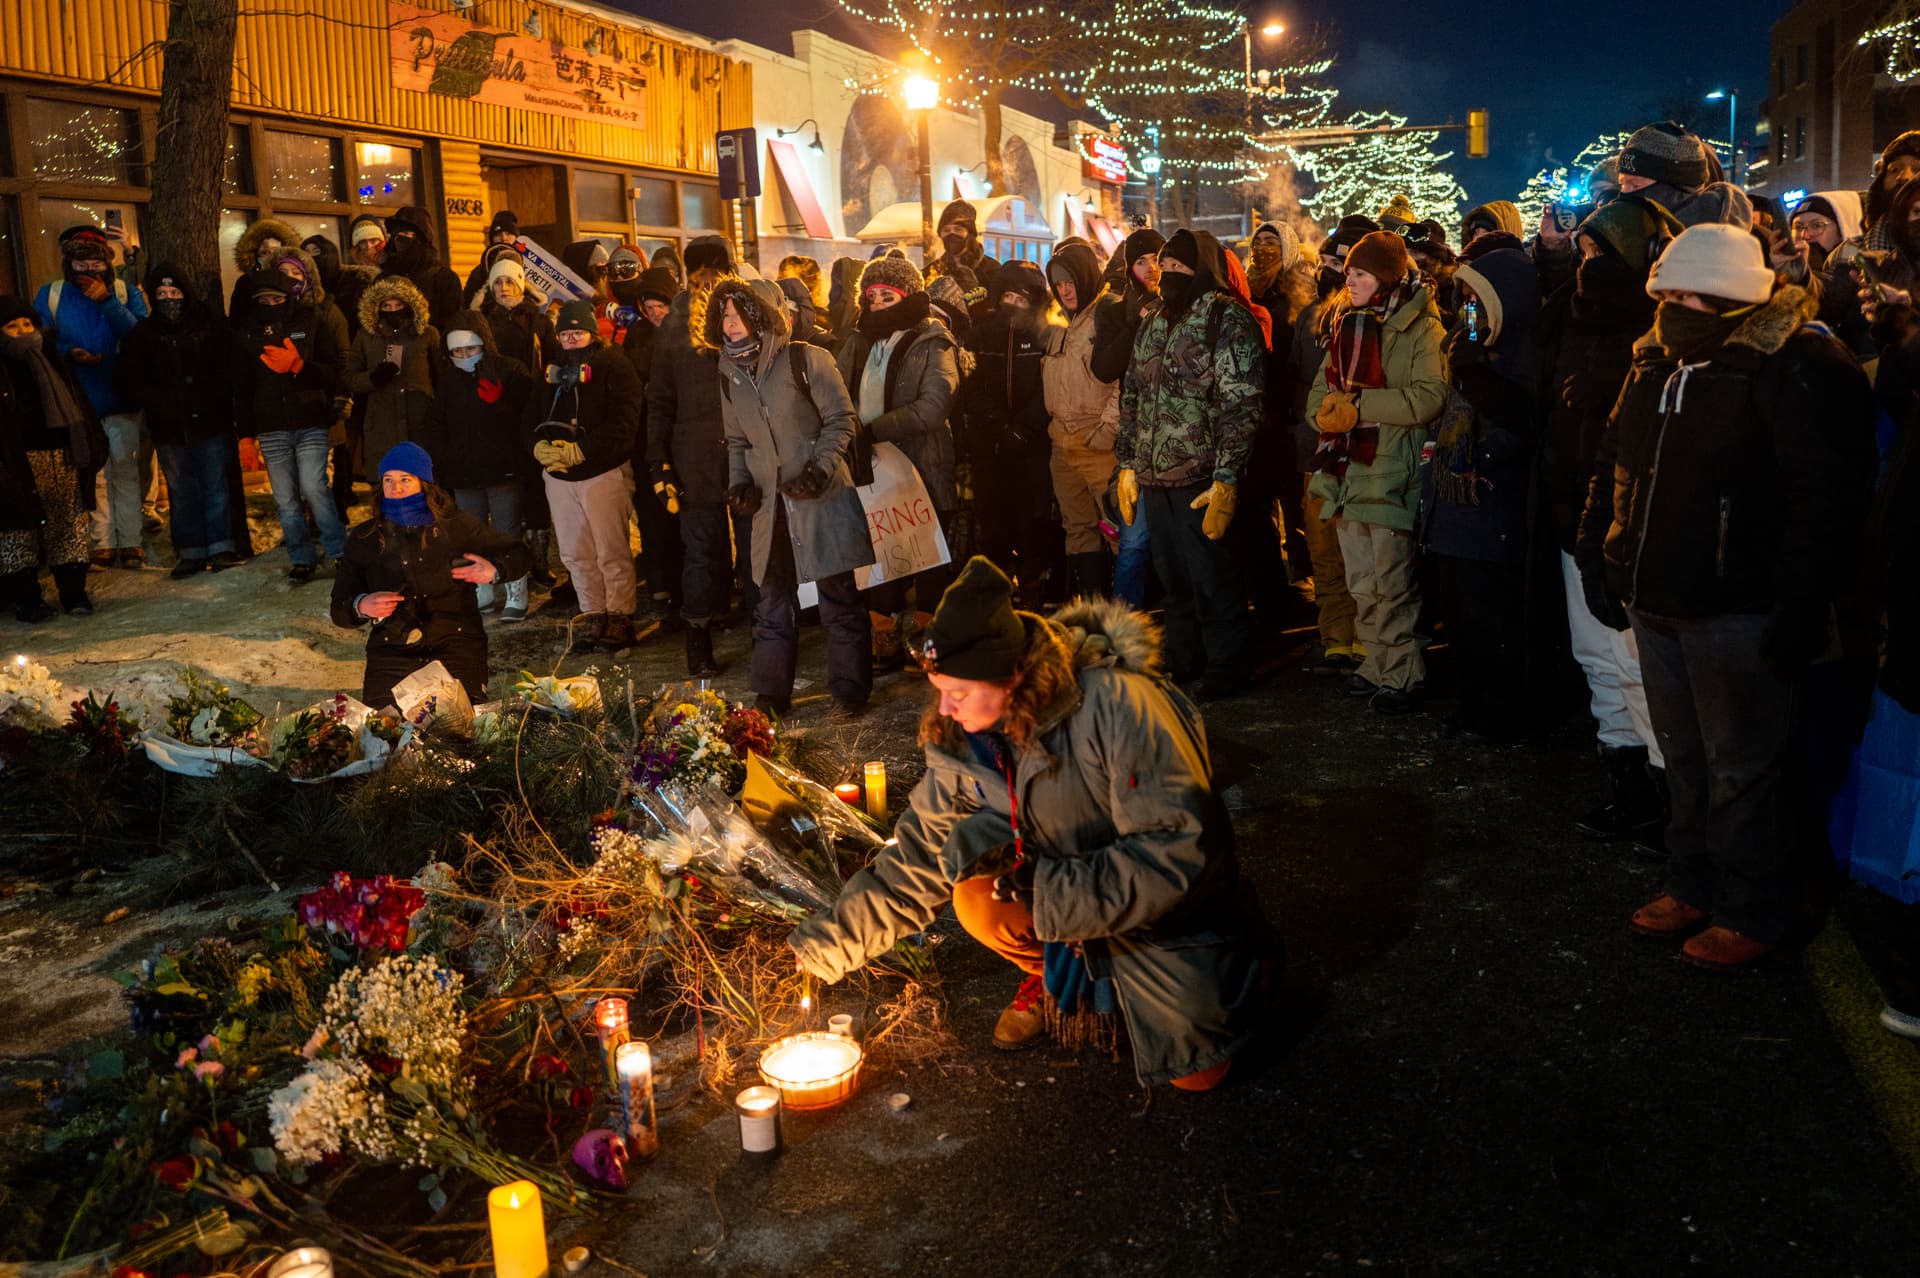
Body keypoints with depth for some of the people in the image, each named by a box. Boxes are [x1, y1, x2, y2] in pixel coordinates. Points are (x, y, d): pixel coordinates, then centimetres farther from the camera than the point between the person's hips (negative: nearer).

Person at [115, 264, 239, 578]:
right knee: (182, 492, 7)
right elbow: (132, 384, 2)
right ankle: (191, 552, 14)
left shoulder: (210, 328, 2)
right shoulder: (143, 335, 5)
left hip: (211, 424, -1)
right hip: (169, 431, 2)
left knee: (216, 487, 3)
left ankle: (221, 547, 10)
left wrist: (206, 401, -14)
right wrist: (164, 406, -11)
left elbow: (227, 373, -2)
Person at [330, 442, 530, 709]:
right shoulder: (364, 539, 10)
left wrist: (494, 571, -6)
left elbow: (517, 555, 16)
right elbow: (339, 611, 14)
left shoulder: (456, 525, 7)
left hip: (456, 647, -1)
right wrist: (361, 607, -10)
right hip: (391, 653, 1)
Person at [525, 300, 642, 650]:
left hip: (603, 472, -6)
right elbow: (531, 420, 10)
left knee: (612, 552, -4)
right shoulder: (552, 371, 14)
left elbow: (623, 425, -16)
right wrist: (540, 447, -12)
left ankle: (619, 618, 5)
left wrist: (579, 450, -22)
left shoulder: (615, 367, -5)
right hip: (558, 476, 6)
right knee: (575, 554, 9)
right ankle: (593, 616, 18)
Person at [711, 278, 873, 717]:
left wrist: (820, 468, -18)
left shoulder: (807, 360, -7)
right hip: (770, 504, 5)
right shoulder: (730, 375, 10)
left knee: (839, 597, 1)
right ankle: (771, 694, 20)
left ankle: (849, 689, 11)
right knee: (773, 601, 10)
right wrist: (739, 482, 2)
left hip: (822, 498, -5)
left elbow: (841, 420, -6)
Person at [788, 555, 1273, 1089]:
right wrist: (829, 941, -9)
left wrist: (1045, 890, -32)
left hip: (1168, 902, -4)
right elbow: (916, 860, -5)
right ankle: (1053, 974, 8)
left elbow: (1183, 851, -32)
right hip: (1063, 877, 4)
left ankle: (1236, 957, 22)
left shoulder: (1118, 705, -32)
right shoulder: (964, 742, -13)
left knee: (1195, 1072, -8)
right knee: (977, 891, -24)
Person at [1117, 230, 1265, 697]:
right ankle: (1183, 658, 29)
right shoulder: (1152, 321, 15)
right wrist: (1127, 465, 16)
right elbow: (1132, 395, 20)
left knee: (1211, 575, -1)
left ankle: (1229, 666, 14)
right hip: (1153, 475, 7)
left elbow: (1241, 405, -13)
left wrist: (1226, 479, -19)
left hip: (1201, 477, -6)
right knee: (1173, 575, 15)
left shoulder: (1228, 318, -8)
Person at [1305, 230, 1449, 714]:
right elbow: (1321, 388, 15)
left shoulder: (1420, 328, -7)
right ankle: (1377, 662, 25)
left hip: (1392, 473, -7)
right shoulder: (1346, 324, 15)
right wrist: (1326, 410, -8)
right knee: (1361, 583, 13)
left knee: (1391, 583, -5)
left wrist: (1359, 406, -20)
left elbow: (1429, 396, -19)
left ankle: (1404, 674, 6)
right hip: (1347, 471, 7)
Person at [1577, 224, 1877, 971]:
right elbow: (1614, 465, 21)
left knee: (1741, 769, 4)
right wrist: (1599, 559, 16)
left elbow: (1827, 495, -19)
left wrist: (1802, 607, -22)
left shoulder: (1797, 367, -15)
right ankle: (1694, 885, 34)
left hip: (1738, 611, -8)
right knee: (1684, 757, 19)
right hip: (1656, 601, 8)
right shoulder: (1657, 361, 11)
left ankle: (1755, 910, 20)